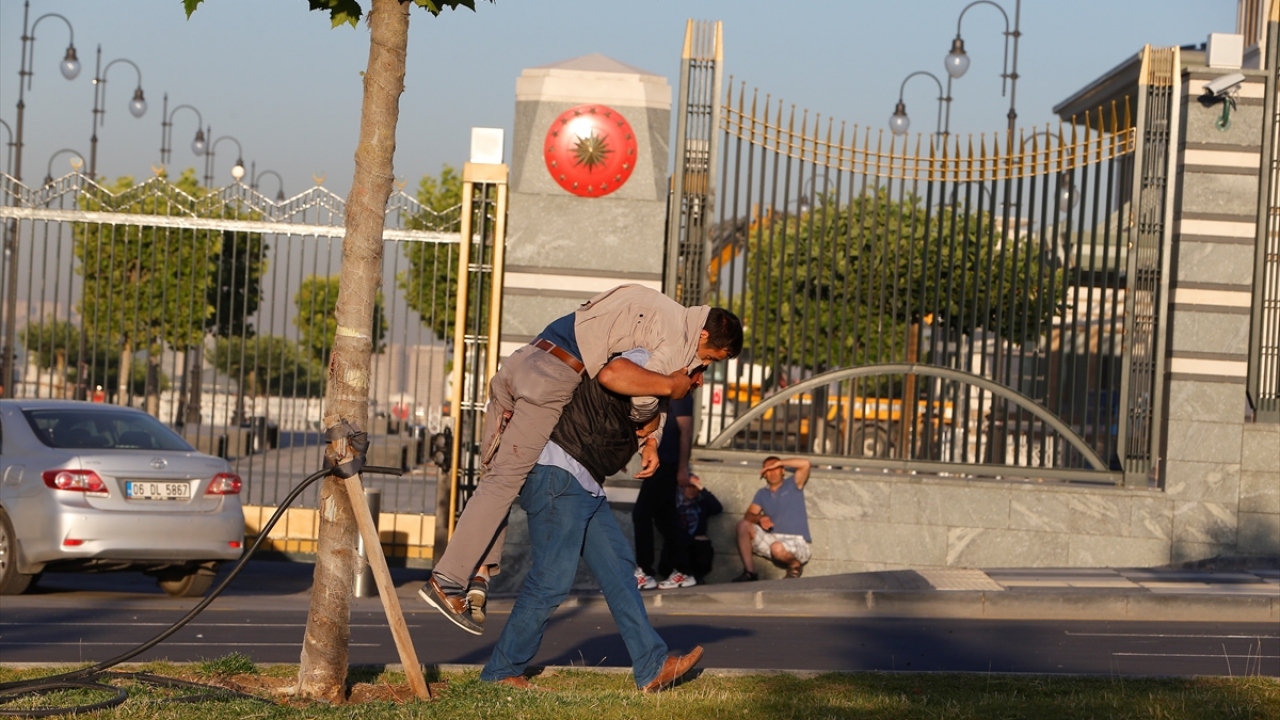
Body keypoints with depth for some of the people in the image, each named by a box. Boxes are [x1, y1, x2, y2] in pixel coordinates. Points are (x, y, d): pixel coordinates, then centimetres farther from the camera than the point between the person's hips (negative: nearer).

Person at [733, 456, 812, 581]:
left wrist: (778, 463, -4)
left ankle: (795, 565, -2)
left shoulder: (792, 484, 5)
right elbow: (749, 515, 6)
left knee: (777, 548, -39)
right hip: (773, 539, 5)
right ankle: (749, 573, -15)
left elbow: (805, 464, -12)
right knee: (743, 525, -12)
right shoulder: (762, 493, 18)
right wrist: (760, 518, -18)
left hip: (796, 542, -5)